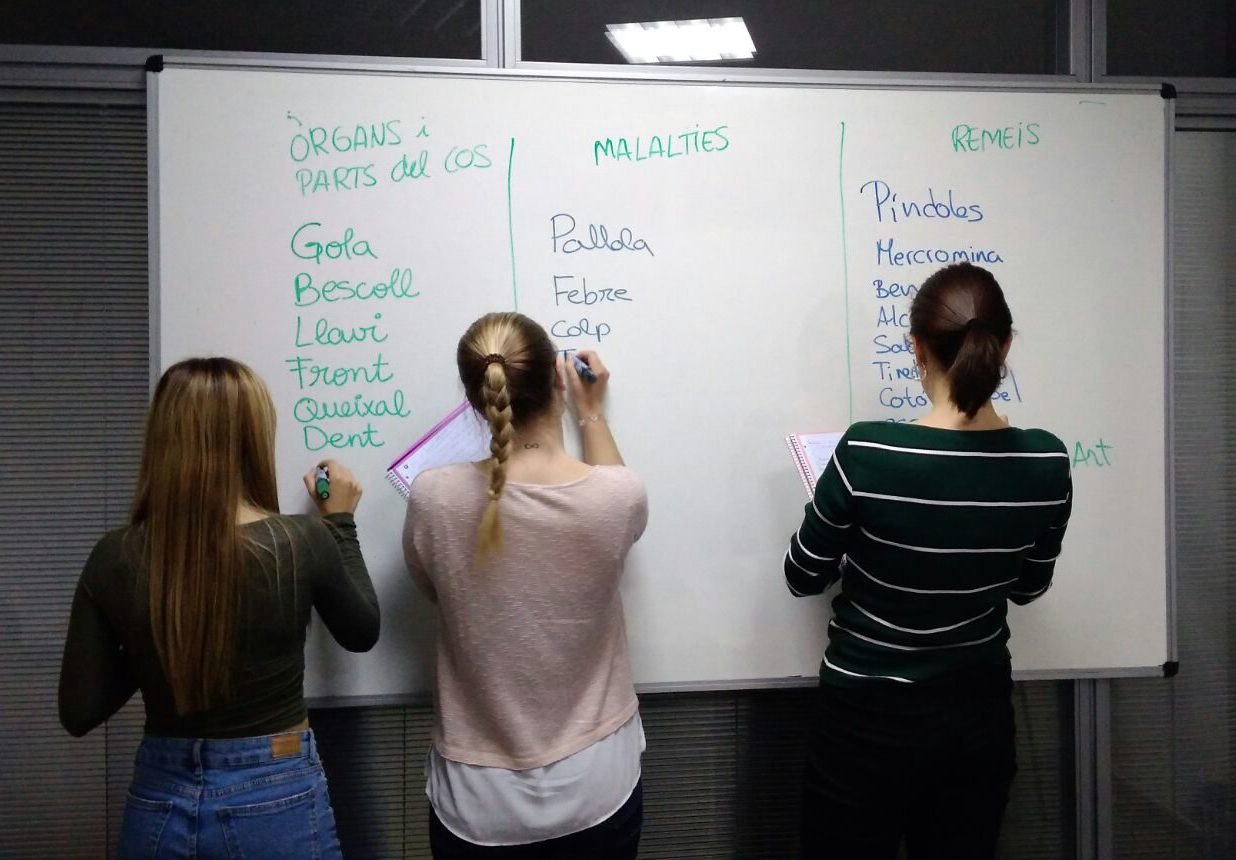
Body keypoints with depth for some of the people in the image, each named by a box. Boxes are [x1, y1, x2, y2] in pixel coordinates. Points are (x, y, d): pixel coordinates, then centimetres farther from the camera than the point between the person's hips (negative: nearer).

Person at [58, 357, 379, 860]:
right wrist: (339, 523, 8)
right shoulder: (301, 544, -18)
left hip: (160, 805, 2)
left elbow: (78, 713, -4)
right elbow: (361, 633, 1)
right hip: (276, 802, -2)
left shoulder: (115, 558, -11)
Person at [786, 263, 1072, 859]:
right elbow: (1026, 587, 6)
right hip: (980, 718, 4)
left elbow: (802, 578, -10)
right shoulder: (1047, 462, -11)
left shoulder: (867, 453, -24)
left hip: (870, 722, -4)